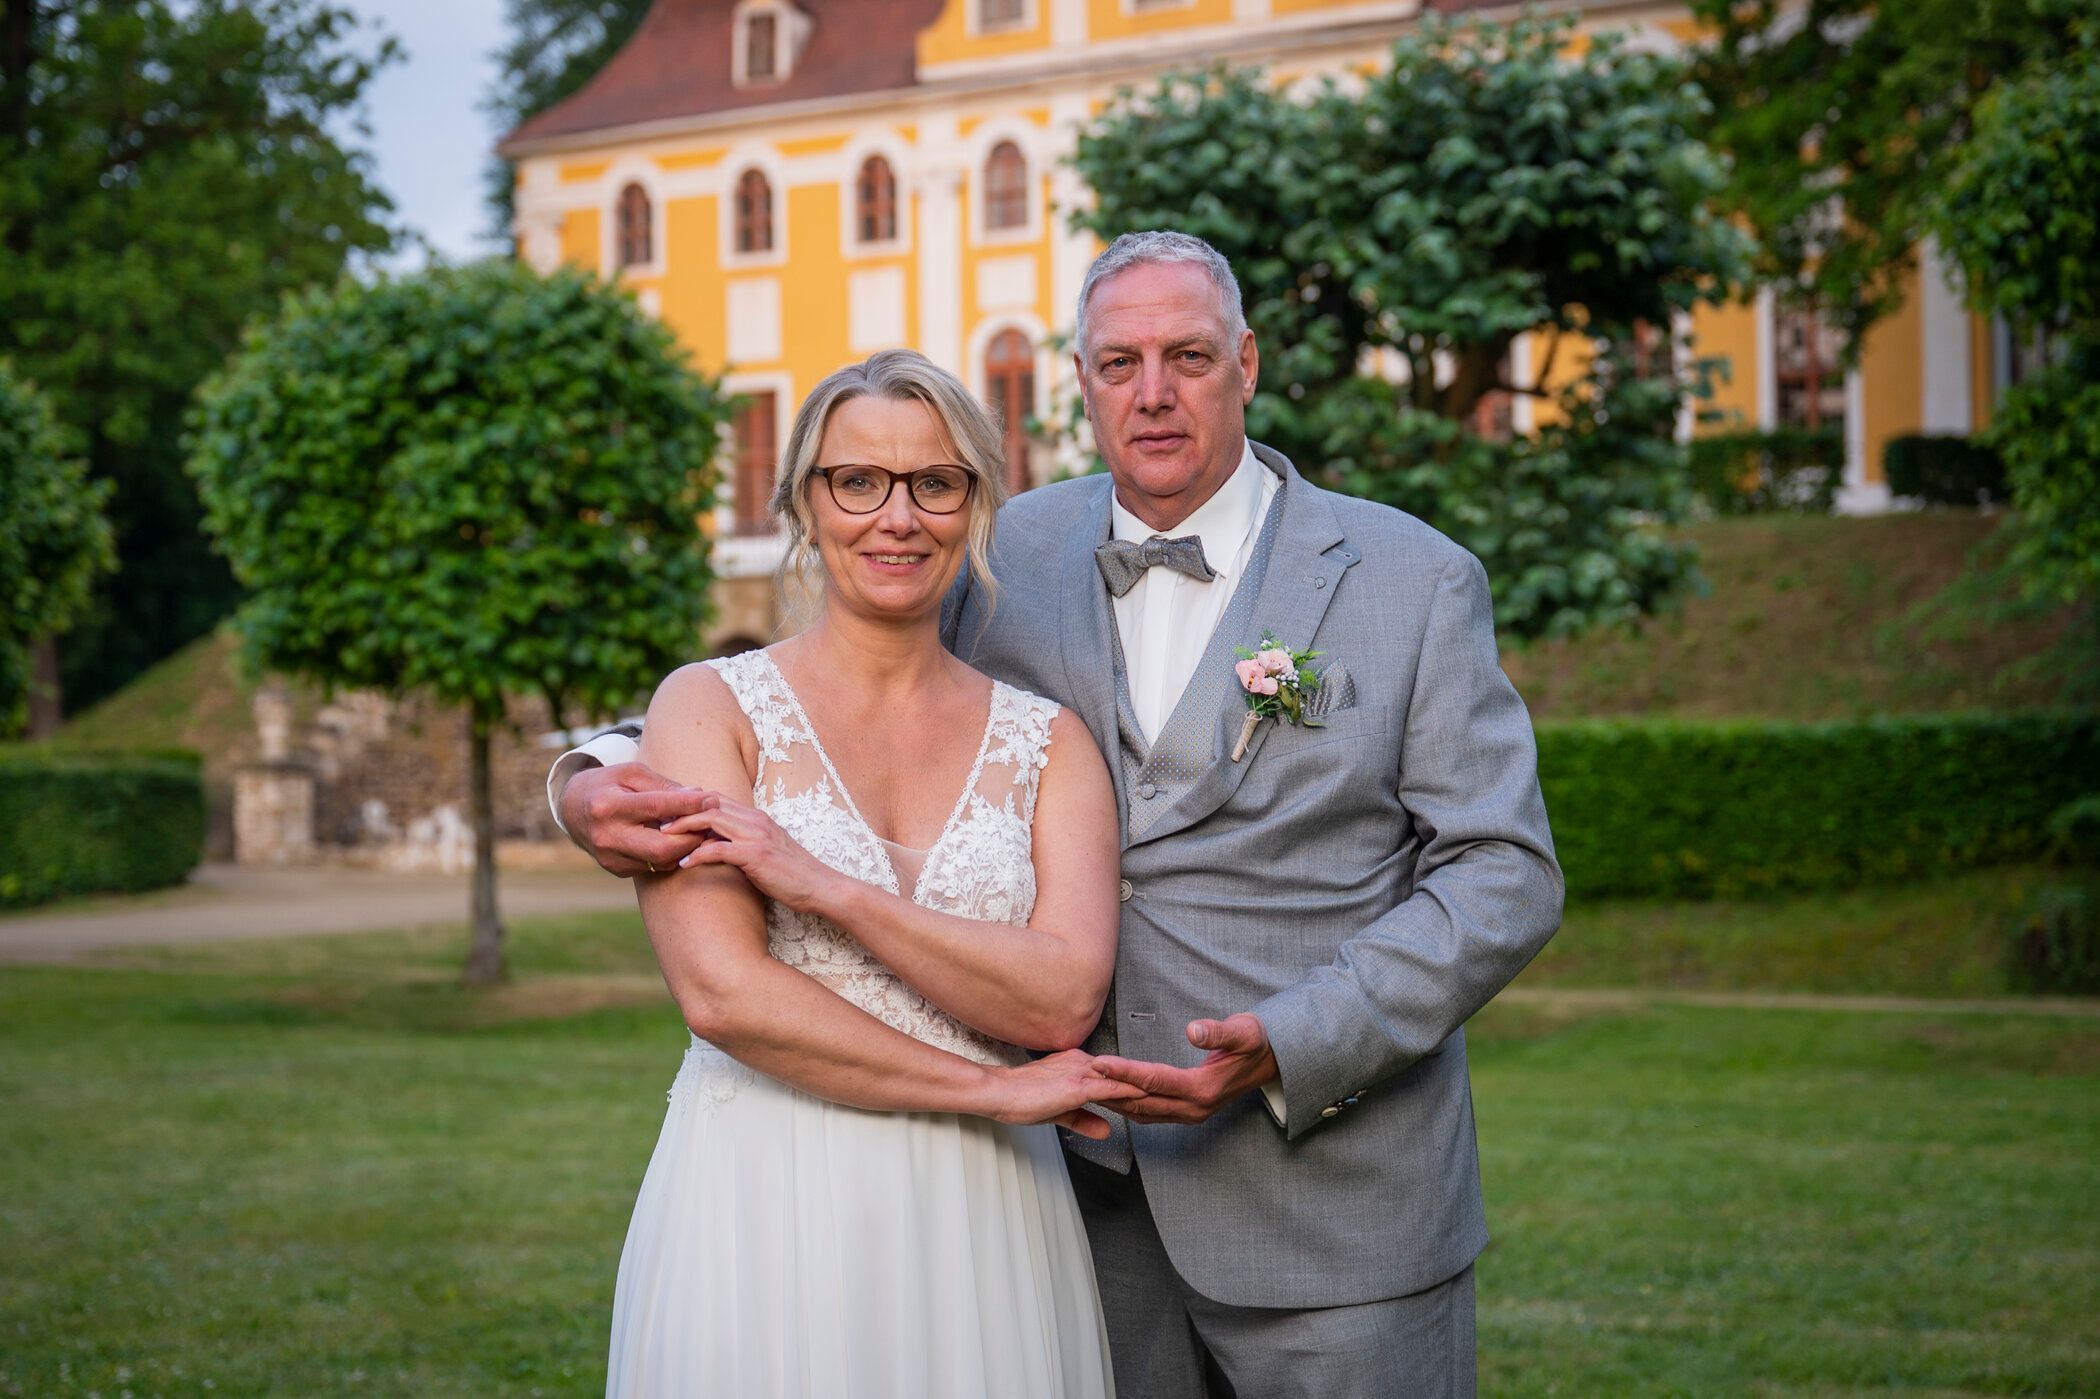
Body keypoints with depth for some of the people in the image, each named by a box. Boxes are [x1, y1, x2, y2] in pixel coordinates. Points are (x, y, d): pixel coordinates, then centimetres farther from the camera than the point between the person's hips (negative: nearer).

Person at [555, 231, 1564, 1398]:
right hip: (1098, 1191, 3)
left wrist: (1287, 1050, -18)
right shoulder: (1015, 558, 4)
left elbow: (1504, 873, -6)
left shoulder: (1413, 579, -3)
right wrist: (601, 777, -12)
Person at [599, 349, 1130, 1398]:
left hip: (981, 1231, 2)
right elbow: (721, 992, -12)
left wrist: (828, 889, -16)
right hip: (764, 1216, -2)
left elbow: (1066, 1000, -8)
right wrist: (989, 1088, -10)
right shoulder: (709, 706, -1)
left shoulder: (1047, 741, 5)